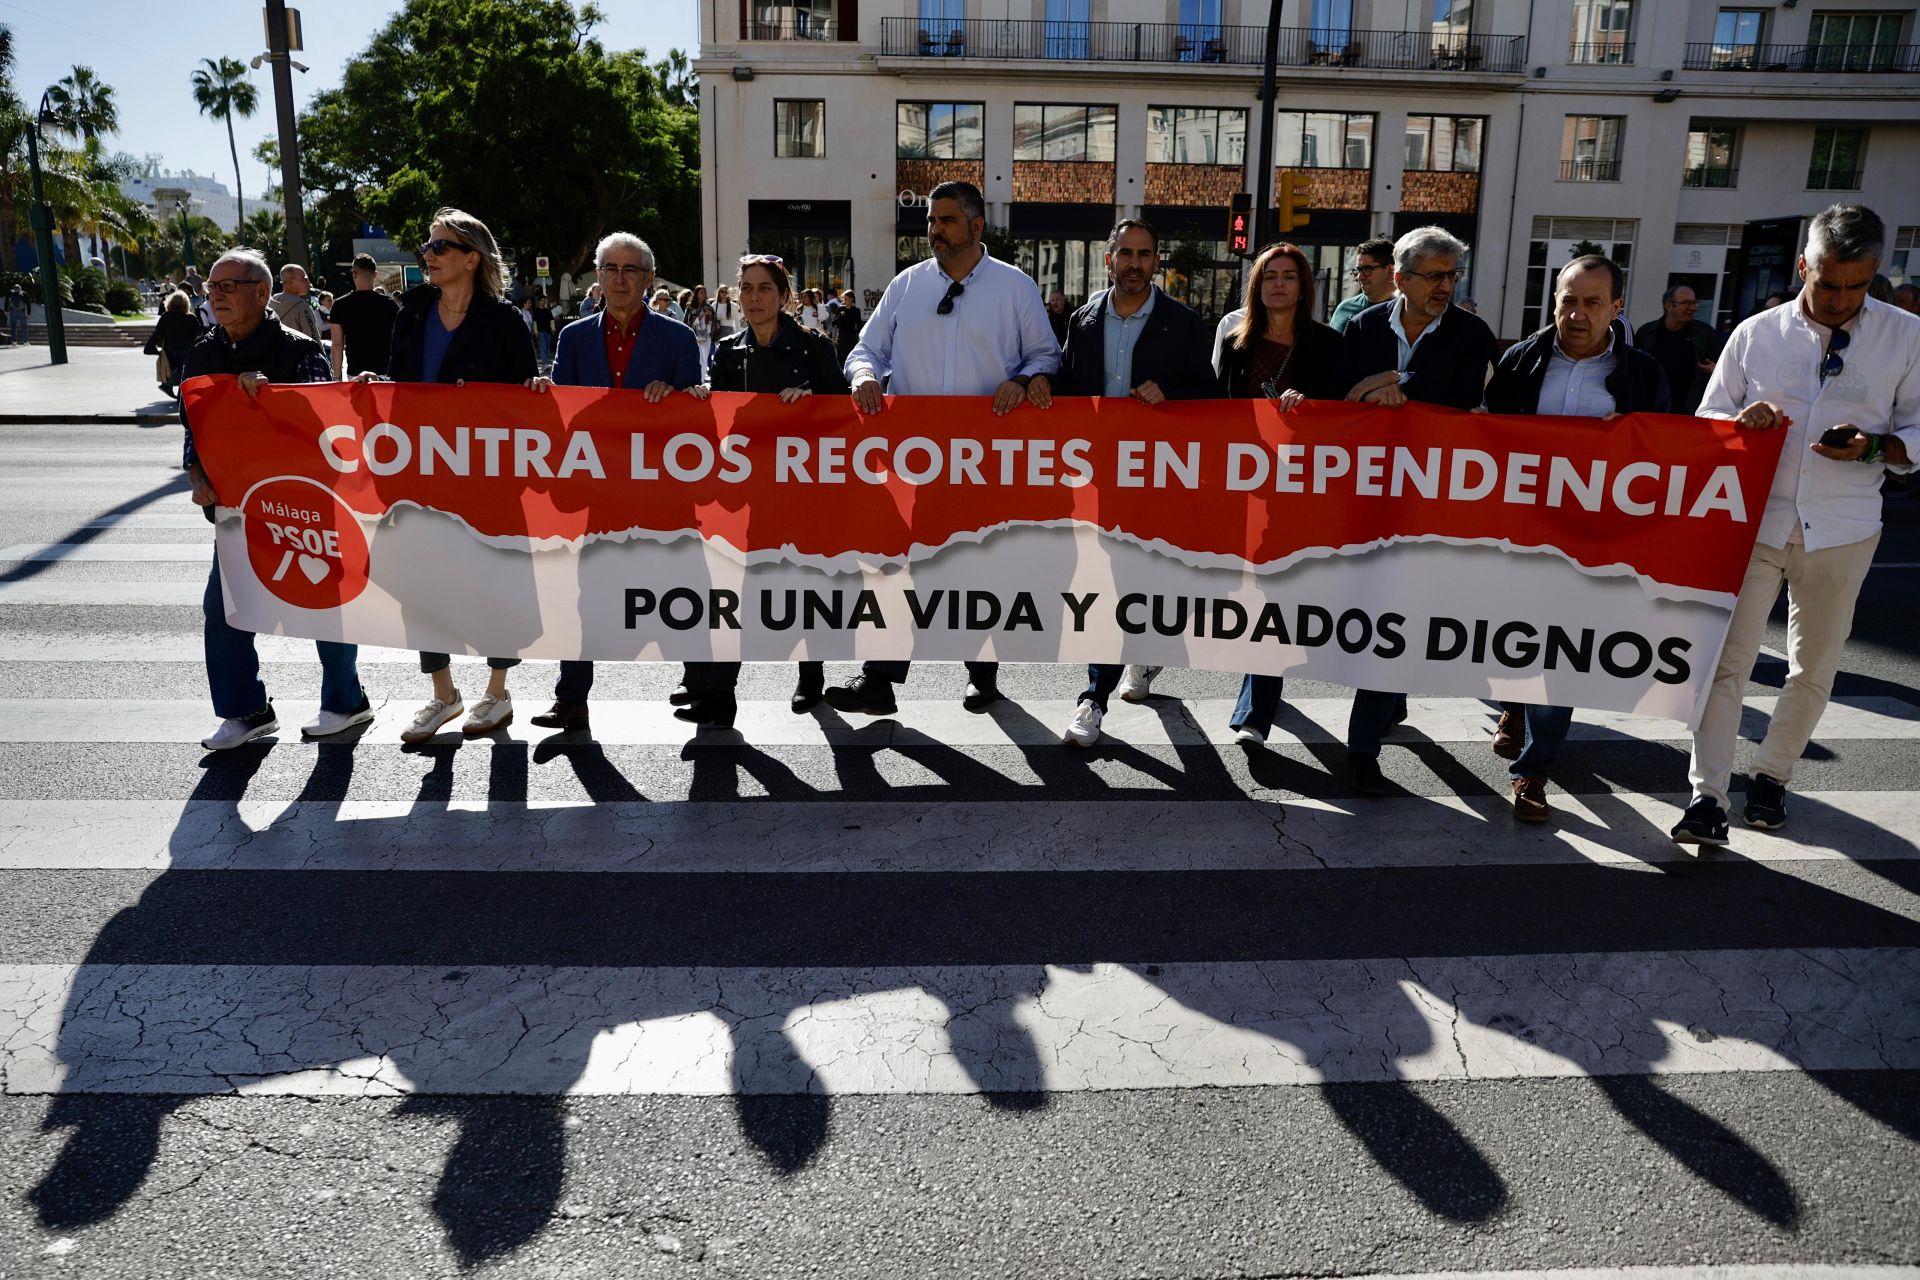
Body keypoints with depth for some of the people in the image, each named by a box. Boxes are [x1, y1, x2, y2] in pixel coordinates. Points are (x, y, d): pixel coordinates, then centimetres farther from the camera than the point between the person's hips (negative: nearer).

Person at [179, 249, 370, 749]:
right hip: (235, 501, 6)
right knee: (221, 606, 5)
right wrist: (197, 475, -3)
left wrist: (268, 391, -29)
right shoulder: (204, 354, 7)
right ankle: (247, 711, 18)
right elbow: (192, 423, 11)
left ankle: (346, 701, 21)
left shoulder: (296, 349, -10)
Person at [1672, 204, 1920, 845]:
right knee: (1726, 658, -6)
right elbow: (1708, 421, 9)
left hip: (1841, 531, 1)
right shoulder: (1755, 334, 2)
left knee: (1815, 666, 12)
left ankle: (1772, 776, 30)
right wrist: (1743, 423, -13)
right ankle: (1707, 797, -3)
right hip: (1754, 521, 0)